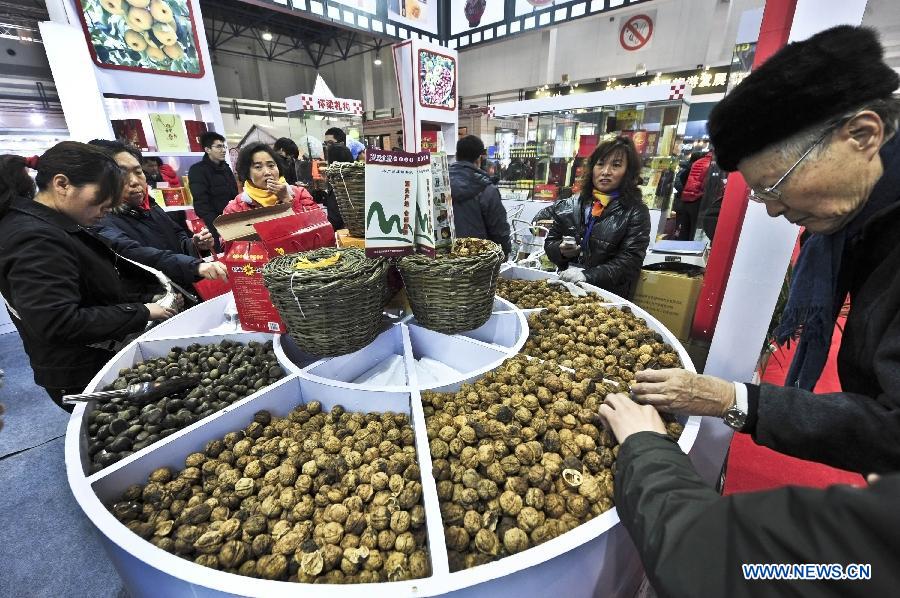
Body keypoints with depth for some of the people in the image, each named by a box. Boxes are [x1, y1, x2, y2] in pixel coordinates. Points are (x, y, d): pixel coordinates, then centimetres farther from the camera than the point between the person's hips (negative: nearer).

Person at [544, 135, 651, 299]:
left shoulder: (636, 212, 3)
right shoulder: (570, 205, 11)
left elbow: (630, 260, -6)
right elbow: (550, 242, 16)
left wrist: (588, 275, -18)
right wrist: (561, 250, -6)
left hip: (608, 294, -3)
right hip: (565, 288, 3)